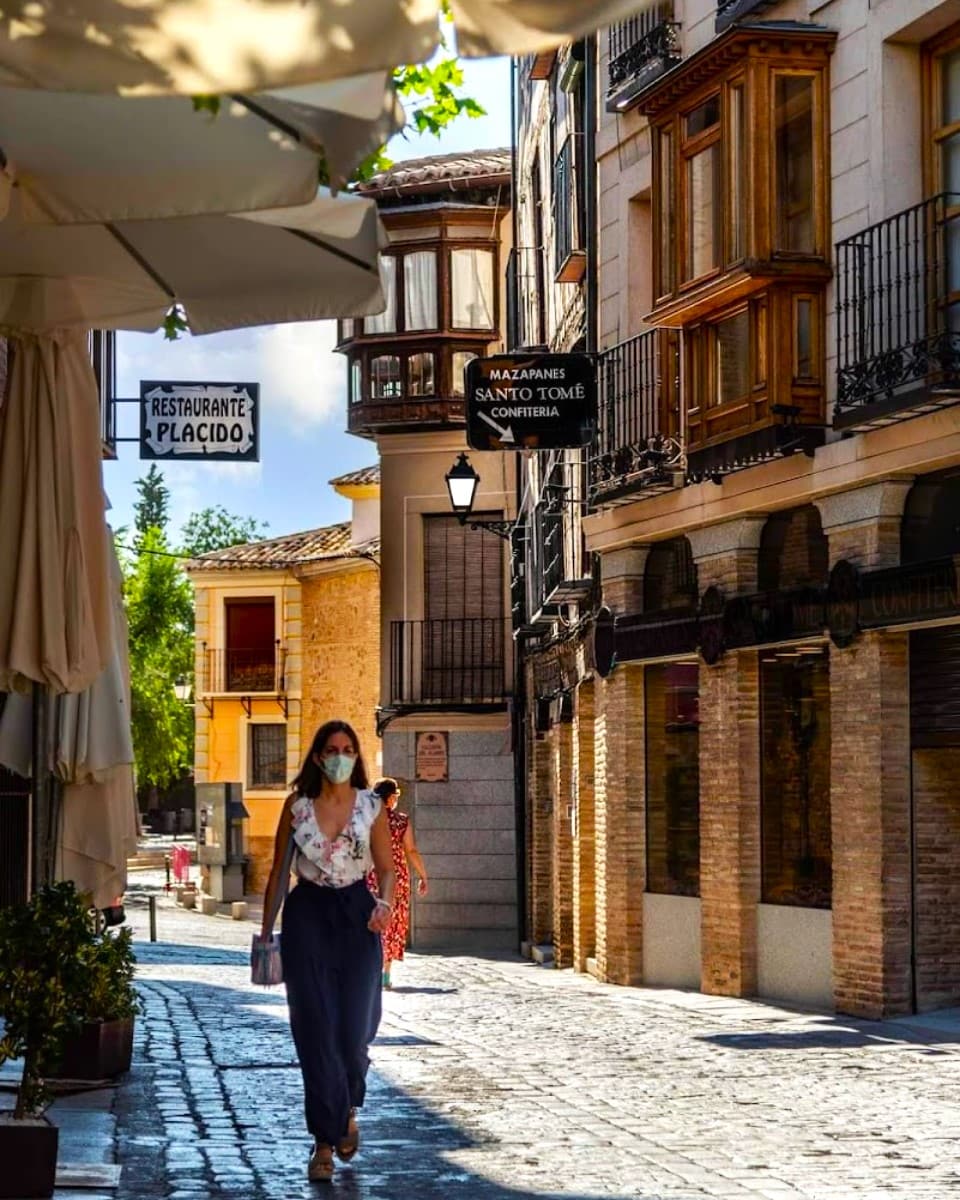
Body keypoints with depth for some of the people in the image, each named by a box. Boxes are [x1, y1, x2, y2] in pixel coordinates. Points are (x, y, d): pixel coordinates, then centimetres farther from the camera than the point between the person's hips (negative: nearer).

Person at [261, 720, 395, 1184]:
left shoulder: (372, 807, 3)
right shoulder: (297, 805, 3)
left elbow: (387, 868, 5)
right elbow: (278, 870, 9)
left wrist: (384, 904, -15)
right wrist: (266, 928, 8)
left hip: (356, 916, 0)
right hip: (307, 915, 0)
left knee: (354, 1026, -3)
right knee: (316, 1026, -4)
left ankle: (347, 1110, 29)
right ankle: (325, 1140, 2)